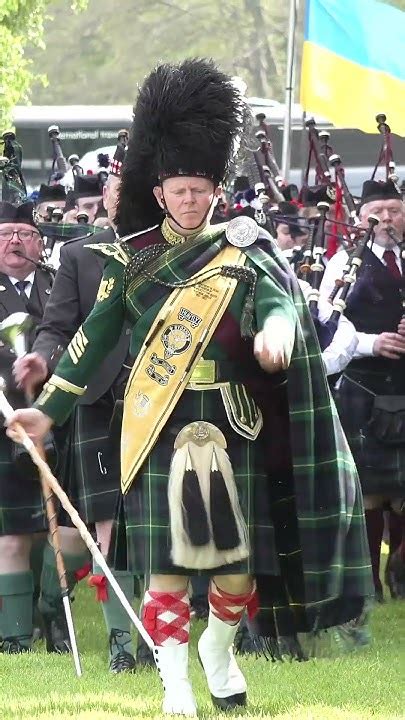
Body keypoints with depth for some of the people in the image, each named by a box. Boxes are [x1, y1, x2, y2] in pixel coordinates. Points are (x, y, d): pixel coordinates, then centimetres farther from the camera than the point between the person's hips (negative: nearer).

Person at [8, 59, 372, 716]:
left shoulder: (242, 250, 4)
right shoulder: (133, 258, 6)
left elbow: (277, 300, -15)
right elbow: (96, 336, 10)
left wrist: (274, 331, -40)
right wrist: (48, 409, 7)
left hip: (232, 423, 1)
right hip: (159, 424, -1)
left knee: (239, 554, 4)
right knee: (165, 559, -4)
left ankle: (219, 650, 31)